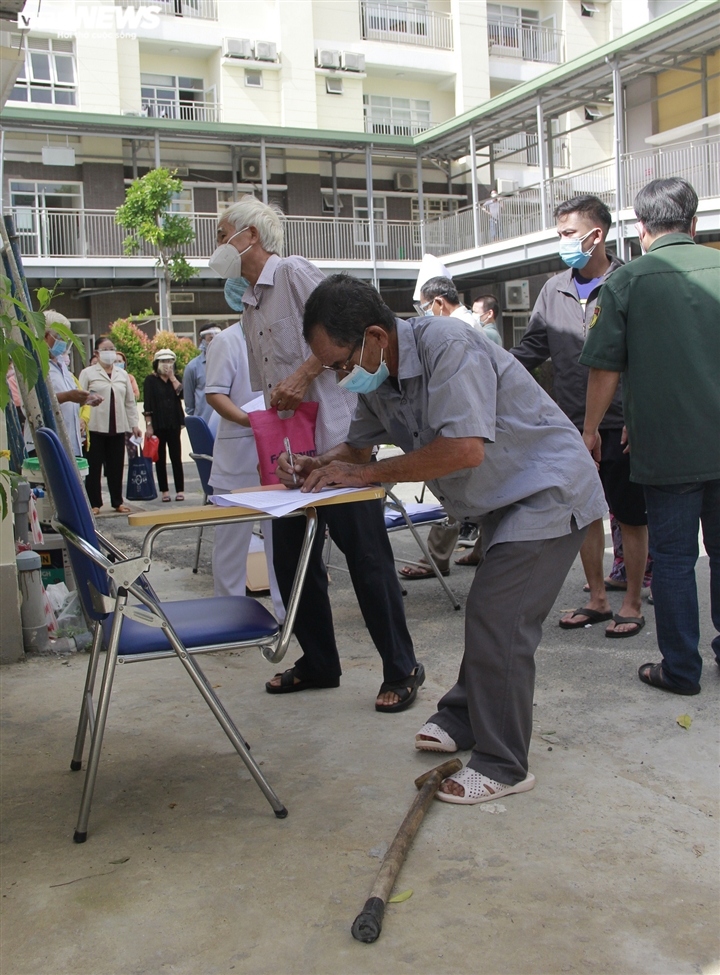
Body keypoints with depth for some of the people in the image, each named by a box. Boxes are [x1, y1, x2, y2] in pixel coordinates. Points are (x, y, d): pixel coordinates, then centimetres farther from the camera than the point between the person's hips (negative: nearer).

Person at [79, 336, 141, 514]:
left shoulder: (122, 374, 16)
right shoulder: (88, 373, 3)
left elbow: (130, 401, 17)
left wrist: (134, 424, 11)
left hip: (117, 428, 4)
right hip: (95, 428, -4)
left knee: (116, 467, 7)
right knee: (94, 467, 0)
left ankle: (117, 502, 16)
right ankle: (95, 504, 6)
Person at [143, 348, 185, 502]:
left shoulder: (175, 379, 12)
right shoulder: (150, 380, 2)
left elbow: (181, 393, -6)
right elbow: (147, 405, -3)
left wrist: (172, 377, -6)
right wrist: (148, 425, -9)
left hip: (174, 424, 2)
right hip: (157, 425, -2)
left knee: (176, 458, 0)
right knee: (160, 458, 3)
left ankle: (180, 490, 2)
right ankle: (164, 490, 9)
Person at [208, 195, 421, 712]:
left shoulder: (294, 272, -5)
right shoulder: (250, 305, 20)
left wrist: (304, 374, -21)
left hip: (337, 440, -9)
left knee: (366, 554, -4)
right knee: (291, 558, 11)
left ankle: (402, 671, 7)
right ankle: (319, 662, 26)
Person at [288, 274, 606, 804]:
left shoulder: (446, 345, -29)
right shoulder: (378, 377, -1)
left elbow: (464, 448, -37)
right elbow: (358, 446, 11)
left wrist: (365, 474, -29)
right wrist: (316, 465, -12)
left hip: (550, 491, -9)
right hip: (505, 499, 9)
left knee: (496, 619, -11)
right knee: (488, 613, 18)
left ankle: (503, 767, 0)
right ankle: (465, 719, 34)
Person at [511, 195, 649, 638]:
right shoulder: (555, 289, 9)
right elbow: (532, 347, 12)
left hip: (621, 426, -5)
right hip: (574, 425, 5)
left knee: (631, 516, 5)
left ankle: (633, 604, 19)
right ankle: (598, 600, 28)